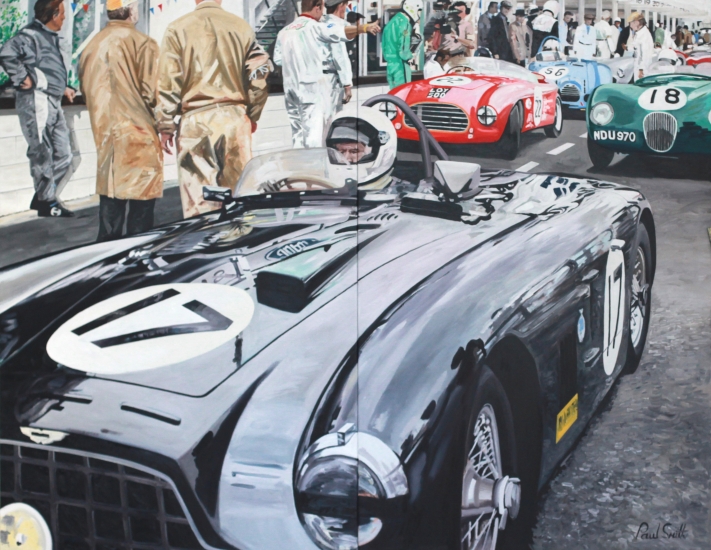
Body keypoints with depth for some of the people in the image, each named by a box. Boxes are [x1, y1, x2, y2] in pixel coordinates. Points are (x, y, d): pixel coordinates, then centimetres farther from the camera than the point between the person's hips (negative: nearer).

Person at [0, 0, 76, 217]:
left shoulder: (50, 36, 17)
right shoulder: (30, 35, -13)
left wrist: (62, 88, 21)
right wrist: (22, 78, -20)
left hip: (53, 102, 10)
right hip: (36, 101, -10)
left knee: (62, 154, 11)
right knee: (42, 153, -2)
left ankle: (44, 197, 19)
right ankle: (47, 201, 6)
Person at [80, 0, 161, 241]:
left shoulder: (92, 45, 6)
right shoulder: (143, 44, -12)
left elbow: (85, 88, 12)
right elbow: (151, 92, -14)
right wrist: (163, 122, 4)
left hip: (104, 132, 7)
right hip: (138, 133, -7)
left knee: (110, 195, 15)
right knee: (141, 195, 0)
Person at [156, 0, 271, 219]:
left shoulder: (178, 29, -1)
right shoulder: (242, 27, 4)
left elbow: (168, 82, -3)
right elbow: (259, 73, 6)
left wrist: (165, 127, 3)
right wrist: (252, 115, 17)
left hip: (196, 121, -2)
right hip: (235, 117, 2)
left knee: (198, 198, 1)